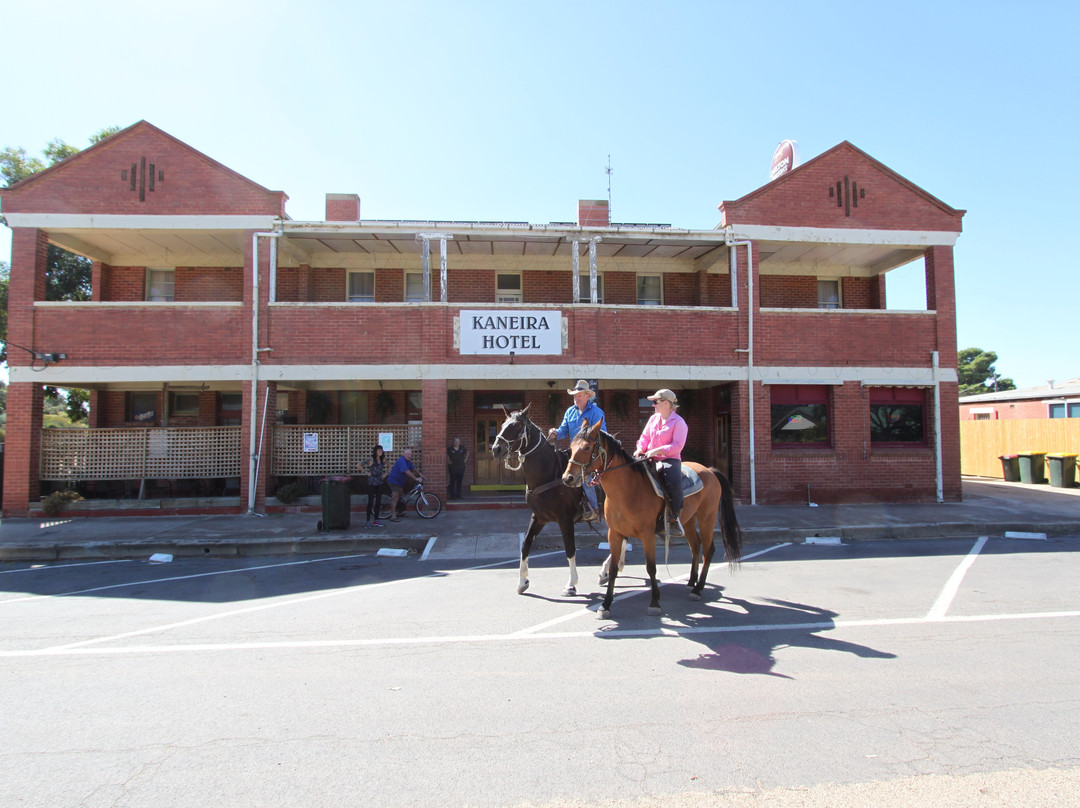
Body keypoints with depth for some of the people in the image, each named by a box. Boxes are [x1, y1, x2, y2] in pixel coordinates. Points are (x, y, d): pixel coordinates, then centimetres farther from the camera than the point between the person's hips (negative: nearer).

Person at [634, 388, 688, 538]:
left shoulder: (678, 422, -4)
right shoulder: (654, 418, 16)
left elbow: (677, 445, -14)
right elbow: (645, 437, 20)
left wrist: (657, 450, -22)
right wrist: (640, 449, -2)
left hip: (670, 459, -7)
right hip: (650, 458, 7)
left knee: (674, 482, -36)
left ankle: (674, 519, -18)